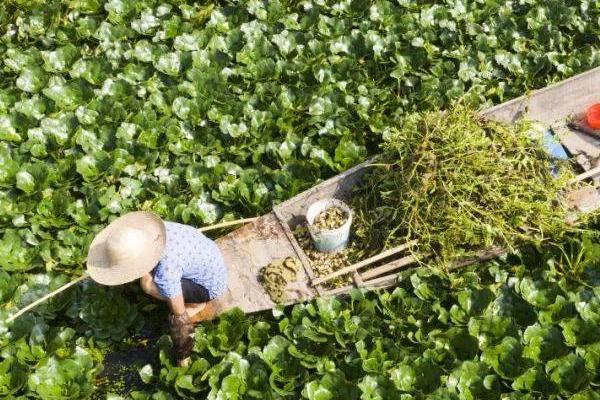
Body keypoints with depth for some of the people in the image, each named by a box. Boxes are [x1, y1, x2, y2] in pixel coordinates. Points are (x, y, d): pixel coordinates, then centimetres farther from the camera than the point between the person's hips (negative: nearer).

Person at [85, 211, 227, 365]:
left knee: (148, 286, -20)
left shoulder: (166, 273, -35)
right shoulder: (151, 228, -17)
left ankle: (200, 307, 2)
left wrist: (182, 355, -10)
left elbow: (179, 316, -22)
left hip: (210, 285, -7)